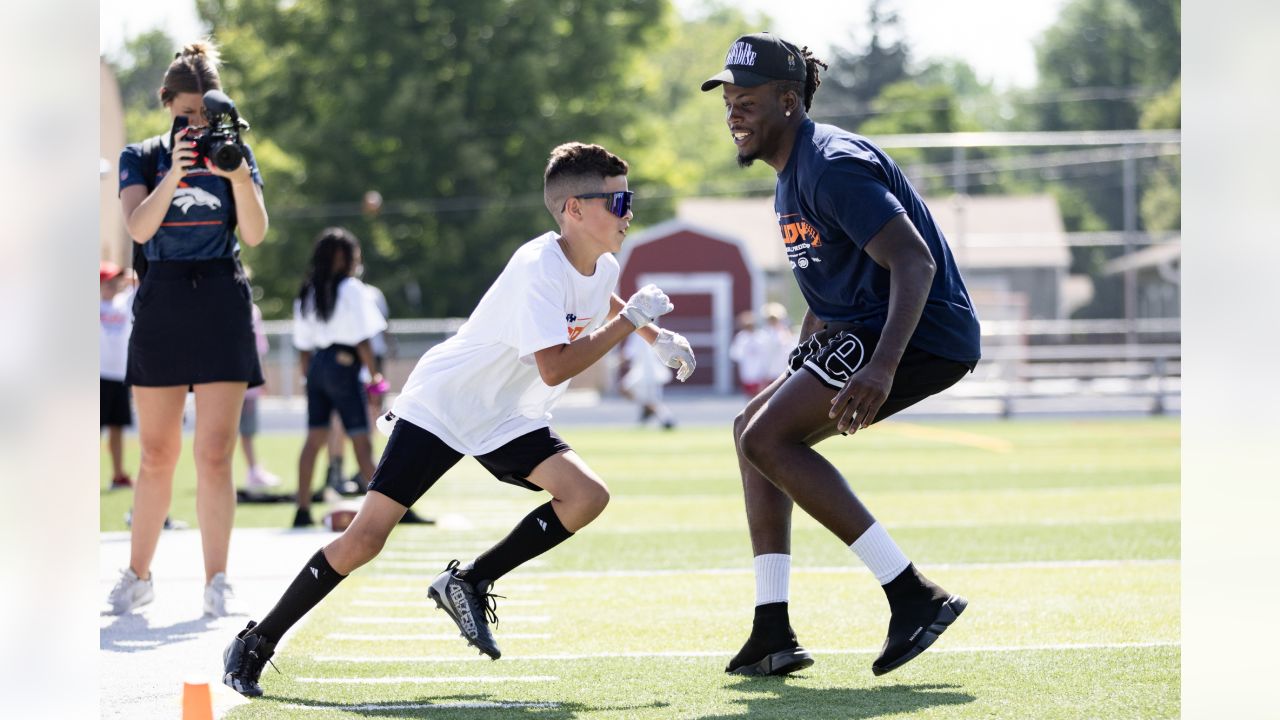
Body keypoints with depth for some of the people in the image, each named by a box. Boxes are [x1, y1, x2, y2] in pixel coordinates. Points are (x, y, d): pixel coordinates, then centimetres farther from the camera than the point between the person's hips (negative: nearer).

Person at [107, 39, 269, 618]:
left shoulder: (234, 152, 5)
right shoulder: (142, 157, 4)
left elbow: (255, 233, -6)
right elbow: (139, 227, -13)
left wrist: (239, 175, -22)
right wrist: (173, 174, -28)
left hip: (223, 308, 0)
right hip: (161, 307, 0)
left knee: (214, 454, -6)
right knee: (157, 456, 6)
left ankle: (216, 584, -3)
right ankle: (137, 575, 19)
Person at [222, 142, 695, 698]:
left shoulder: (602, 268, 1)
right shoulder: (539, 268, -26)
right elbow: (555, 368, -36)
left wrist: (657, 337, 20)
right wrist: (628, 321, -29)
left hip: (510, 422, 7)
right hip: (440, 407, -7)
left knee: (587, 495, -17)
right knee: (366, 537, -13)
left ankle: (468, 583, -2)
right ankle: (254, 645, 2)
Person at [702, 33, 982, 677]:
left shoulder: (832, 167, -17)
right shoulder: (791, 177, 17)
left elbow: (915, 262, -28)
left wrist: (880, 369, -40)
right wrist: (797, 376, 33)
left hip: (917, 333, -11)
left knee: (766, 438, -17)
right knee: (755, 430, 16)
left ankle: (914, 597, -19)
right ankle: (773, 635, 12)